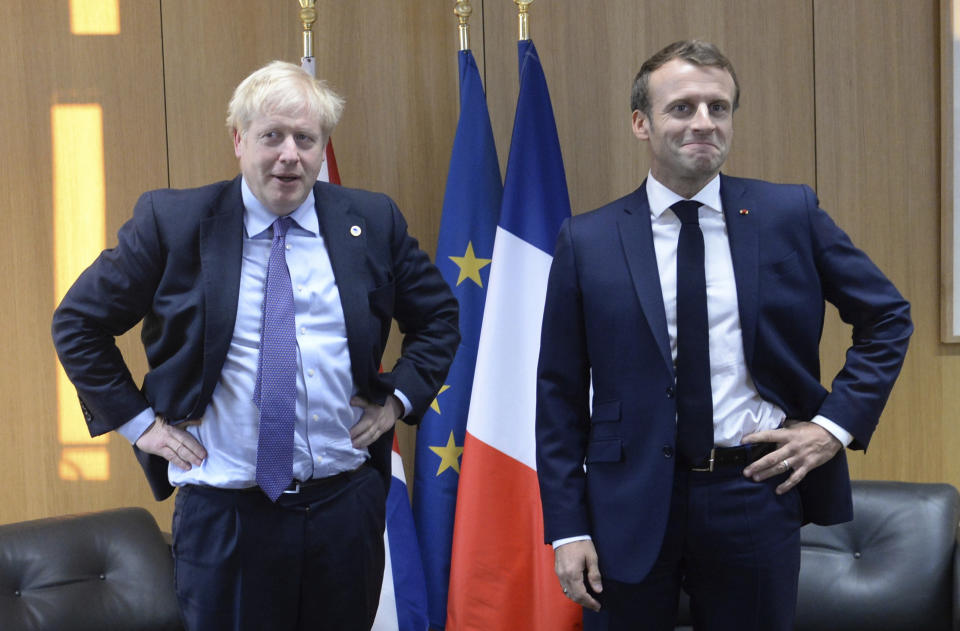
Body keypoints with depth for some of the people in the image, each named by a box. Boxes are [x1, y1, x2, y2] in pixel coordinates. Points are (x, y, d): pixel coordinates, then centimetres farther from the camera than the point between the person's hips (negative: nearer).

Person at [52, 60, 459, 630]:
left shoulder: (373, 221, 2)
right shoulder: (172, 221, -5)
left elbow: (438, 317, 15)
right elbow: (78, 322, 3)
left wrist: (400, 398, 3)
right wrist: (136, 419, -2)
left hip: (347, 504, 2)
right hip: (223, 514, -2)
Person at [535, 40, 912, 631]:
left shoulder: (791, 214, 0)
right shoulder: (588, 241, -1)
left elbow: (888, 317, 10)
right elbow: (560, 395, 1)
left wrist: (838, 422, -1)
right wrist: (567, 527, -3)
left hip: (758, 495, 1)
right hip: (632, 502, 0)